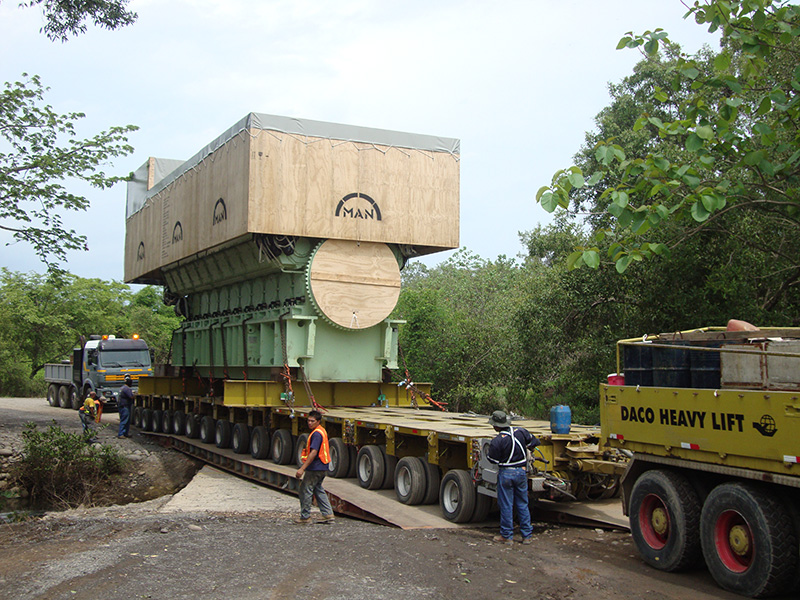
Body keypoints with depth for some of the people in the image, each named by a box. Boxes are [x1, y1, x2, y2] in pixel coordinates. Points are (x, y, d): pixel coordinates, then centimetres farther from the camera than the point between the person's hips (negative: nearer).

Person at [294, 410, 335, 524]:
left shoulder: (316, 434, -18)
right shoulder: (322, 431, 14)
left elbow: (313, 452, -25)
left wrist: (302, 468, -25)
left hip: (315, 468, -10)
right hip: (322, 468, 10)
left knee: (305, 490, 0)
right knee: (318, 489, 17)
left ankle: (305, 517, 6)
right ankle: (328, 514, 16)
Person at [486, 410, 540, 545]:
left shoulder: (497, 441, -18)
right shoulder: (521, 432, -4)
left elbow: (493, 460, -9)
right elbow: (535, 441, 9)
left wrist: (487, 453, 11)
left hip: (506, 474, -5)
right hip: (521, 472, 5)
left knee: (506, 505, 5)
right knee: (522, 504, 13)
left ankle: (507, 536, 12)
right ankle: (527, 535, 16)